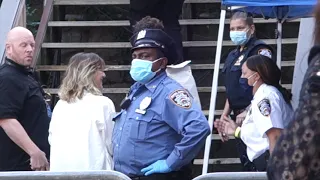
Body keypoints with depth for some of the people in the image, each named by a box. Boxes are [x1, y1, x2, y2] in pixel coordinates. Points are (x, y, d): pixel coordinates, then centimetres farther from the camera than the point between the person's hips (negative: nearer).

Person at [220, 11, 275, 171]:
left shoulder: (260, 50, -8)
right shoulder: (233, 56, 17)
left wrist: (248, 112, -24)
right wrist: (224, 116, 18)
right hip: (239, 118, 9)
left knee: (257, 164, -11)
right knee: (246, 162, 12)